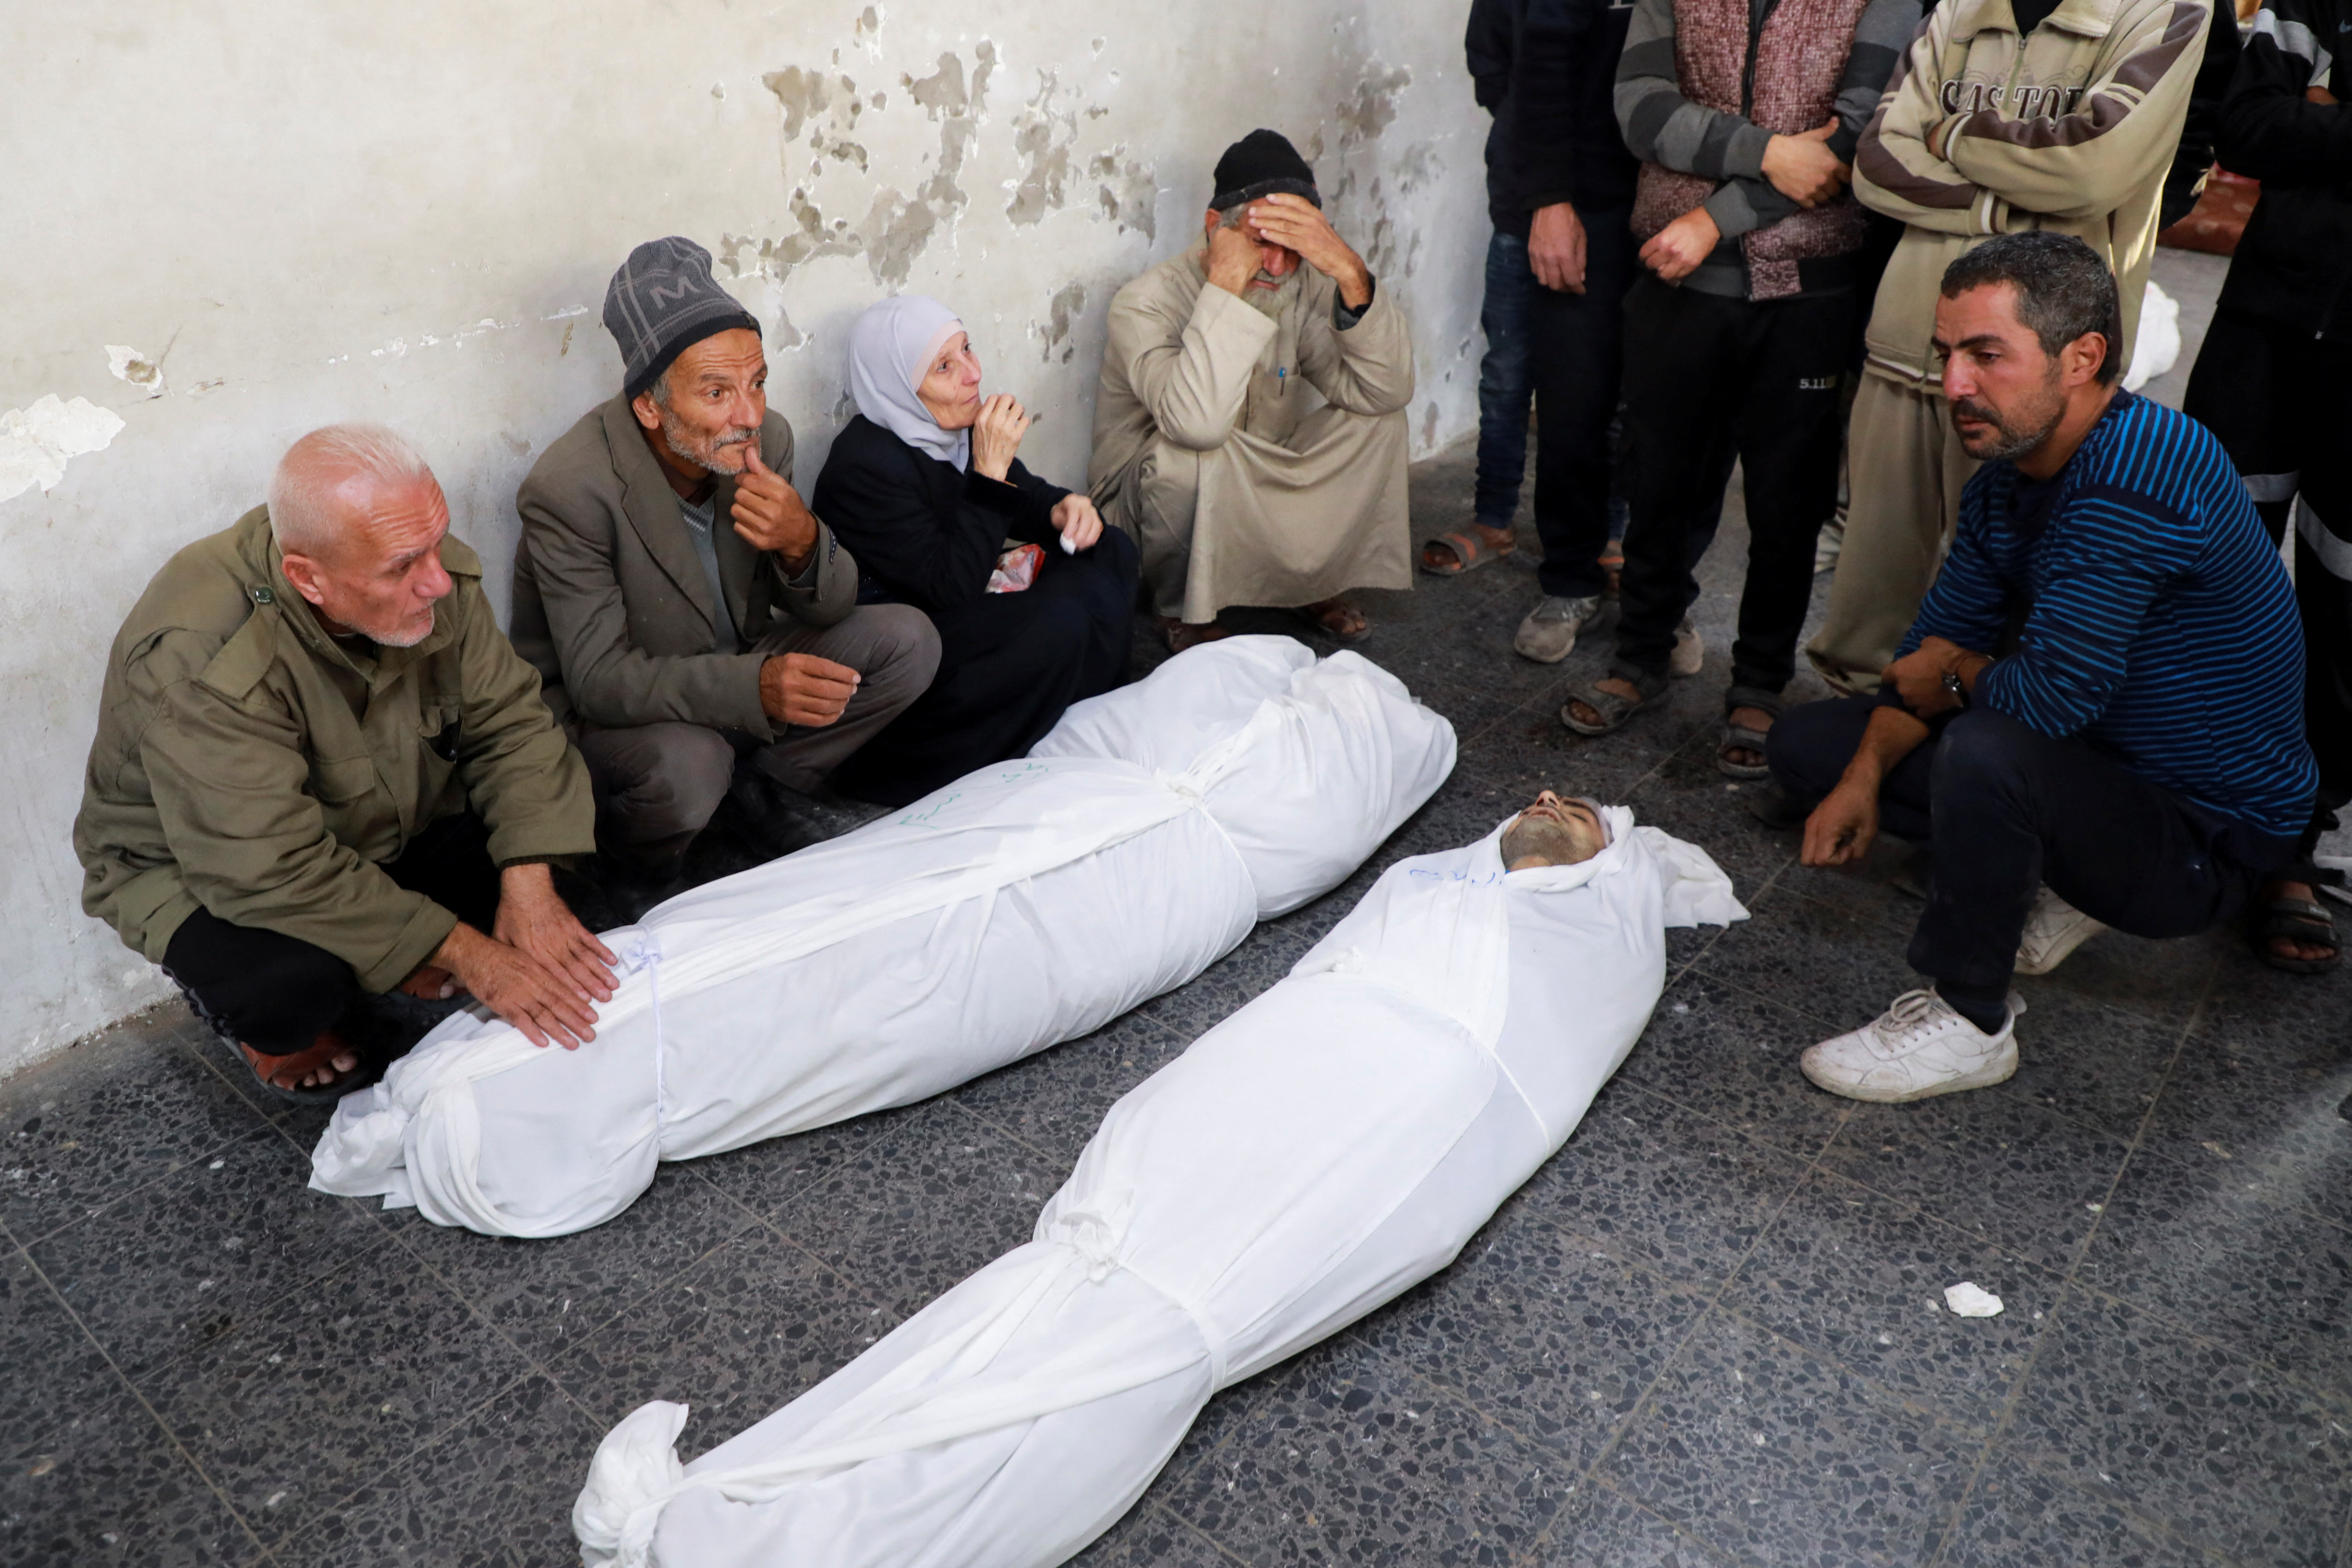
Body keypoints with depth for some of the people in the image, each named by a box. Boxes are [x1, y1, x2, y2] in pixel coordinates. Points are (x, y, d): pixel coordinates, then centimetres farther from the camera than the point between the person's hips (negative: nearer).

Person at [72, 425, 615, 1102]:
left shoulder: (431, 570, -20)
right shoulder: (199, 663, -36)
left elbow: (508, 721, -14)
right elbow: (273, 870, -37)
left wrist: (529, 885, -27)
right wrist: (464, 952, -35)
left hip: (386, 826, 6)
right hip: (202, 869, -5)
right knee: (295, 977, -34)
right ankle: (239, 1008, 4)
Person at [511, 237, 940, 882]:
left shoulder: (766, 437, -10)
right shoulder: (568, 488, -27)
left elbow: (830, 608, -4)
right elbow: (597, 679, -28)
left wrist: (804, 543, -30)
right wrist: (754, 686, -45)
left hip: (743, 675, 6)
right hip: (604, 714, -5)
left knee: (908, 640, -9)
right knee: (685, 766, -38)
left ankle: (752, 768, 2)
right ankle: (632, 874, -3)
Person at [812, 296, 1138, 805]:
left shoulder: (955, 425, -1)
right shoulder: (864, 467, -24)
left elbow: (1021, 496, 16)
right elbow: (951, 585, -28)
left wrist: (1062, 508, -9)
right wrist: (990, 471, -28)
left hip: (965, 608, 9)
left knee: (1111, 553, 4)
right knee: (1058, 624, -30)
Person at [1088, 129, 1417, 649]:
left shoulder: (1305, 288, -8)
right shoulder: (1147, 302, -24)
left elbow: (1387, 389, -20)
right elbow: (1197, 422, -43)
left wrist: (1352, 275, -32)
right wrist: (1227, 281, -39)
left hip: (1265, 496, 5)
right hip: (1150, 503, -5)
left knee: (1379, 418, -10)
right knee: (1190, 453, -37)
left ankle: (1313, 582, 9)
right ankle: (1183, 611, -9)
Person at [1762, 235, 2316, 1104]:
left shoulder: (2142, 470, -30)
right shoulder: (2008, 469, 0)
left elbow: (2052, 694, -34)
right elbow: (1938, 637, 5)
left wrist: (1954, 678, -11)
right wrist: (1866, 776, -10)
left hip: (2203, 839, -9)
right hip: (2100, 768, 9)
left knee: (1987, 749, -38)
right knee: (1806, 741, 5)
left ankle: (1969, 1024, -16)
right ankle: (2043, 883, 7)